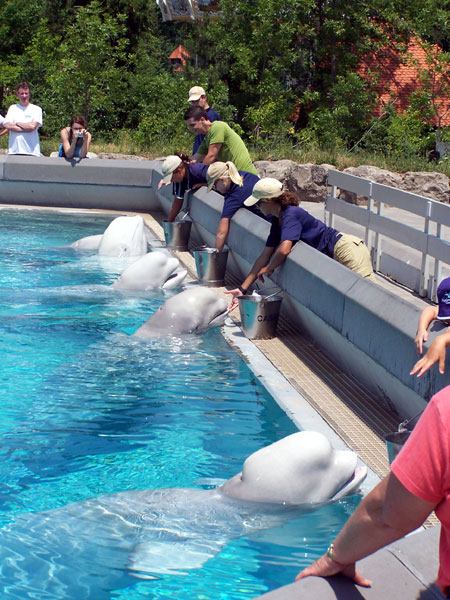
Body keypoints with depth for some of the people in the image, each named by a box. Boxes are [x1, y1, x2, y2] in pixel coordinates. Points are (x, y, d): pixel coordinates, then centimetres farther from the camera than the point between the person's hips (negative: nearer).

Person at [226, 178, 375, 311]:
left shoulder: (291, 214, -17)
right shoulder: (277, 221, 12)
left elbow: (284, 250, -29)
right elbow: (264, 256, 15)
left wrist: (269, 268, -6)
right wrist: (242, 289, 14)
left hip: (346, 249, -10)